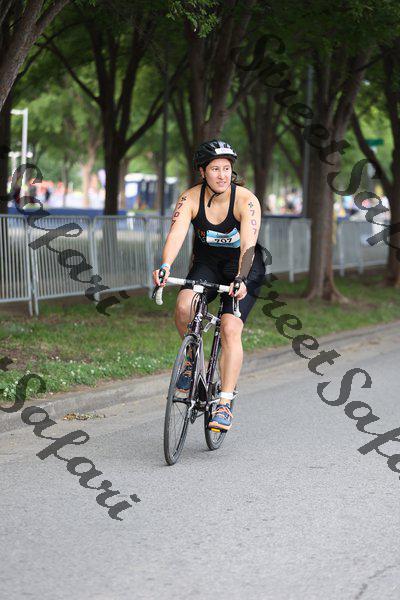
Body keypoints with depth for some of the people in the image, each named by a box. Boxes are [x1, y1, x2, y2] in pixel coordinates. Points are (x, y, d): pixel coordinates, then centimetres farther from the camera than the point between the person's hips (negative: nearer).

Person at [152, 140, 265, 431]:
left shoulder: (246, 200, -23)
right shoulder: (191, 199, -16)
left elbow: (248, 244, -34)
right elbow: (177, 234, -31)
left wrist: (241, 279, -52)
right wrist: (165, 267, -50)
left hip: (244, 267, -2)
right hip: (207, 263, 2)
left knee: (230, 328, -21)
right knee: (184, 306, -28)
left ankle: (225, 404, -16)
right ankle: (193, 356, 2)